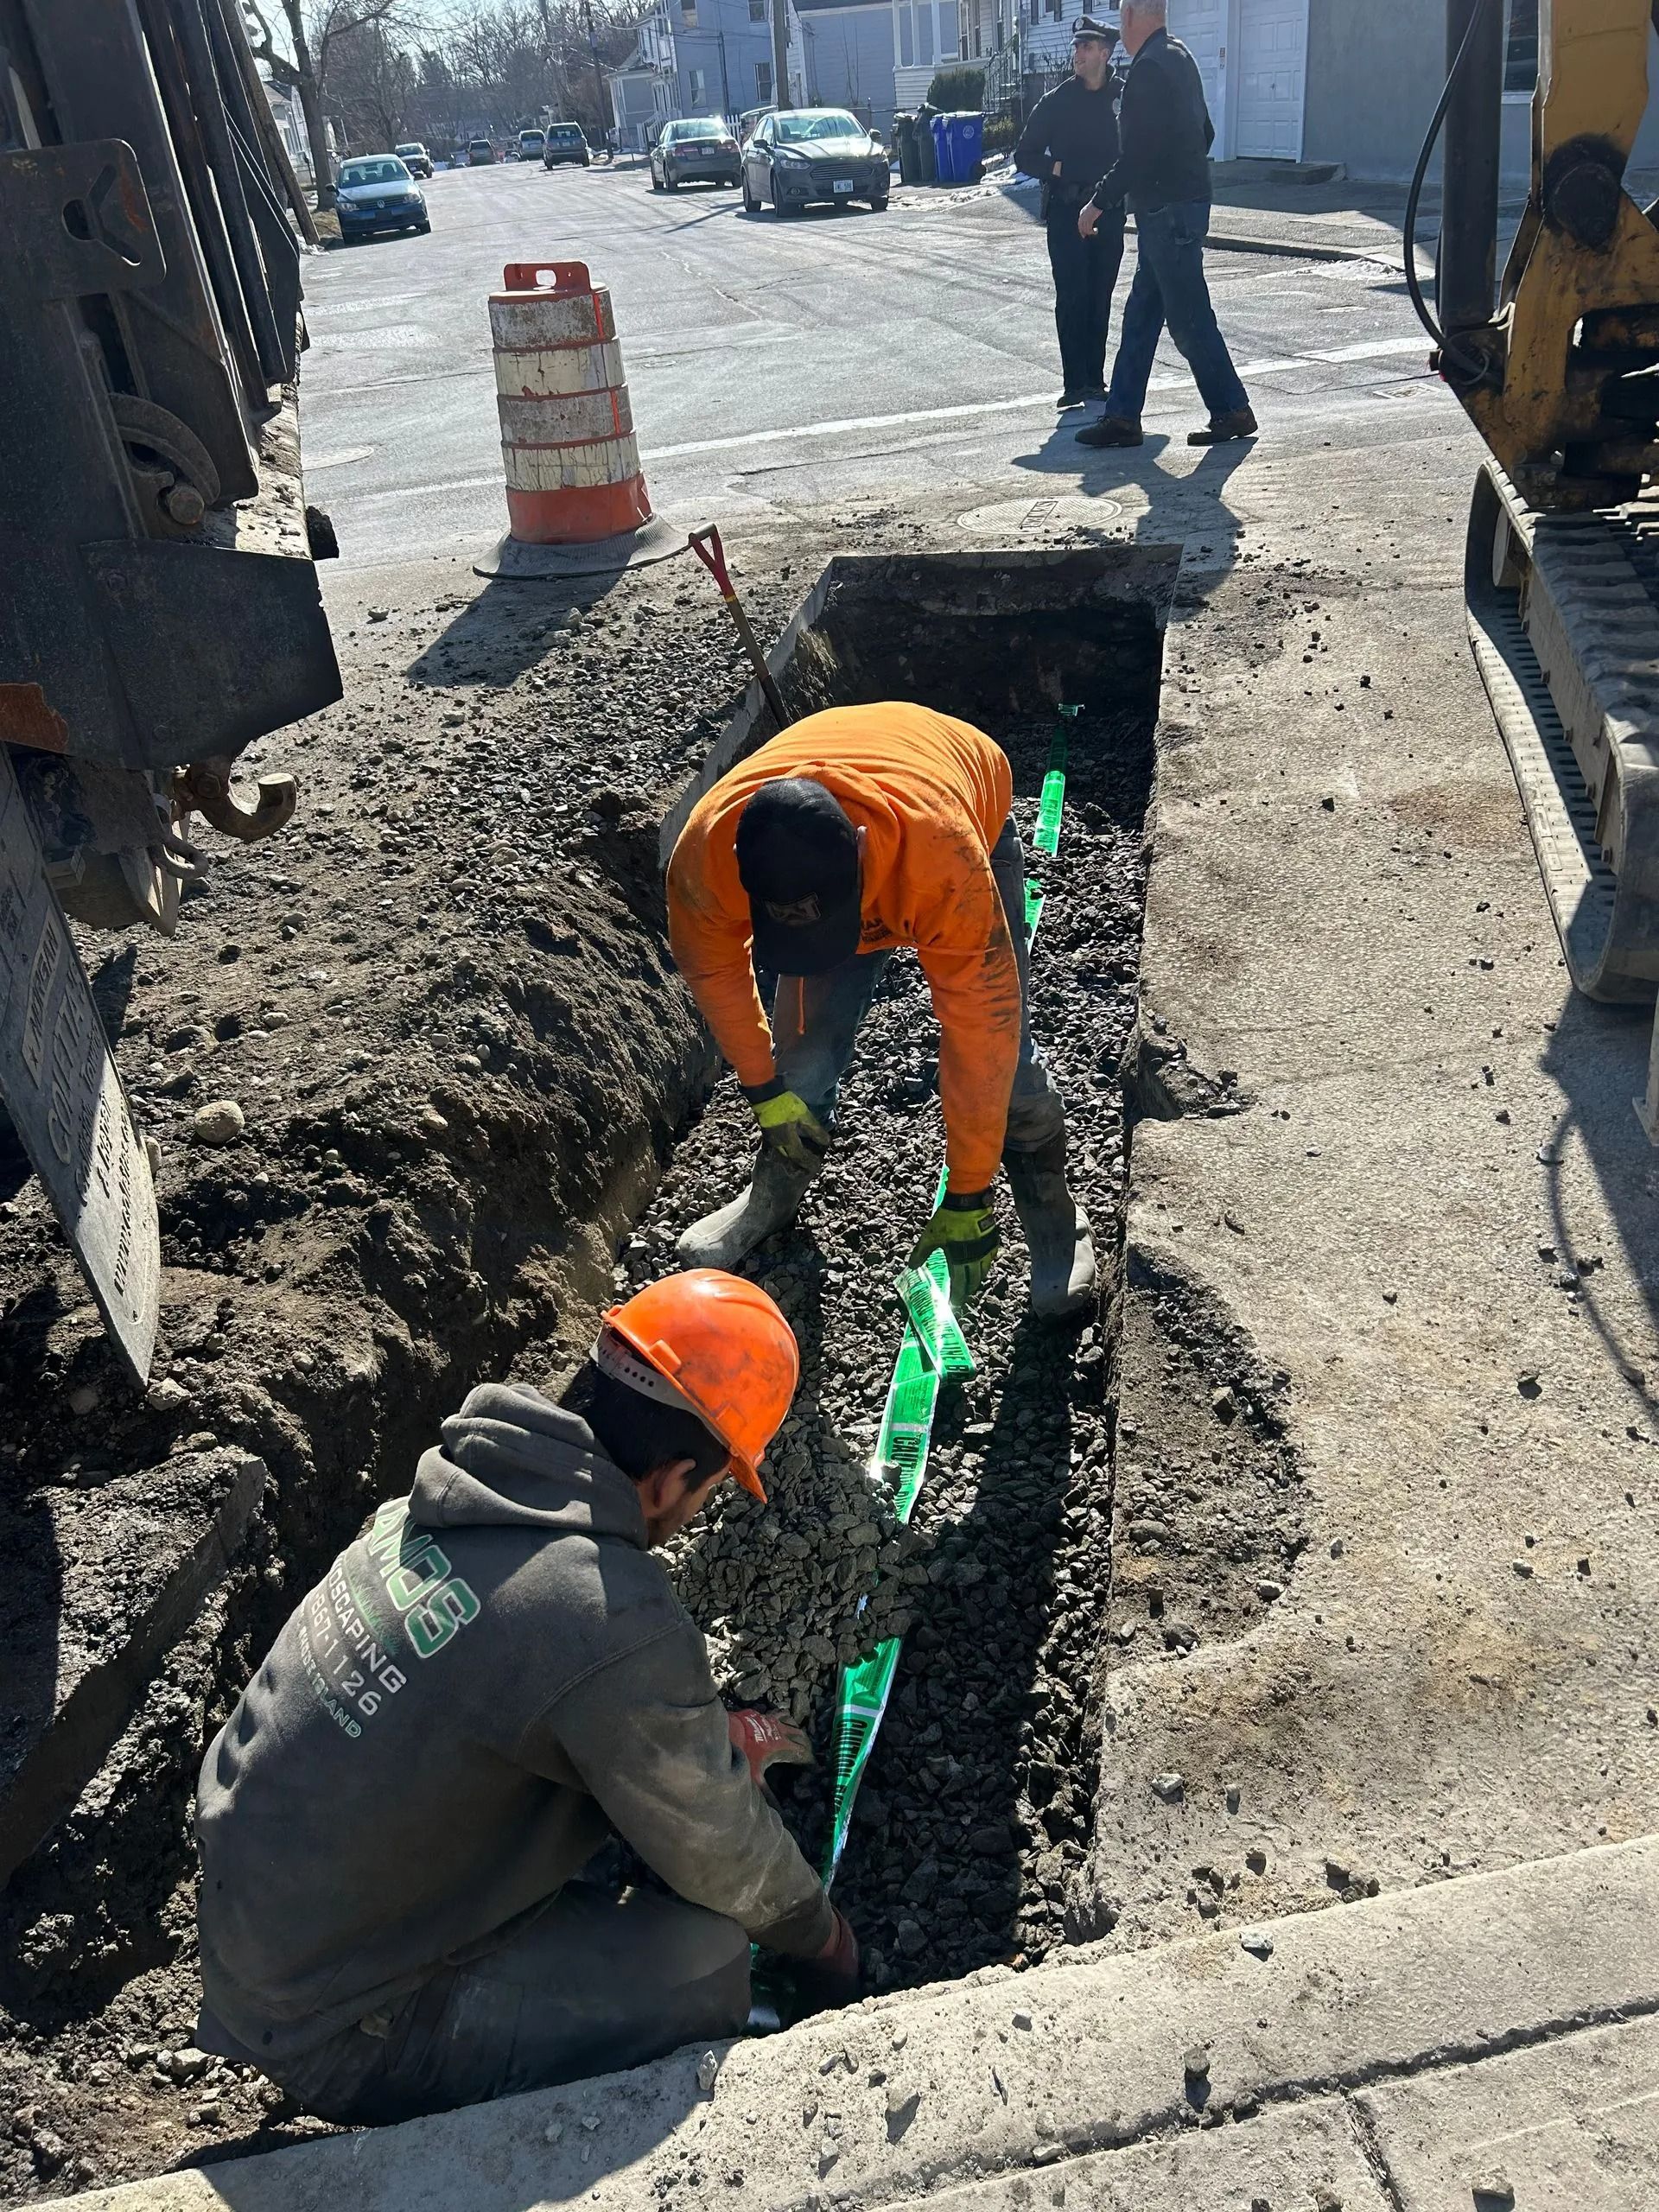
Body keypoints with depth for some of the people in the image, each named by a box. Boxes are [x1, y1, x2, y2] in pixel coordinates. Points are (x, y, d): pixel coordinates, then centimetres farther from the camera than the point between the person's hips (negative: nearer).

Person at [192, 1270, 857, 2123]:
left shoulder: (446, 1494, -7)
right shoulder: (622, 1629, -31)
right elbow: (719, 1852, -13)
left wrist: (707, 1736, 21)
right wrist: (824, 1938, 8)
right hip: (333, 2035, -7)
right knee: (707, 1959, -11)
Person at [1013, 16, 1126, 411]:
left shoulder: (1124, 97, 4)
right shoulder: (1056, 102, 3)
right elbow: (1024, 156, 6)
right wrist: (1058, 168, -10)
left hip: (1109, 212, 1)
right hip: (1066, 212, -1)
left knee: (1100, 299, 4)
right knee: (1071, 299, -7)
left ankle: (1095, 380, 10)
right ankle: (1075, 383, -5)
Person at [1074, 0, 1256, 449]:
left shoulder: (1149, 68, -16)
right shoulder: (1180, 58, 15)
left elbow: (1137, 153, -22)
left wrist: (1098, 203, -15)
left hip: (1168, 212, -10)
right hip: (1186, 199, 10)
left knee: (1190, 319, -5)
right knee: (1140, 316, 10)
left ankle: (1232, 411, 2)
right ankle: (1122, 417, 13)